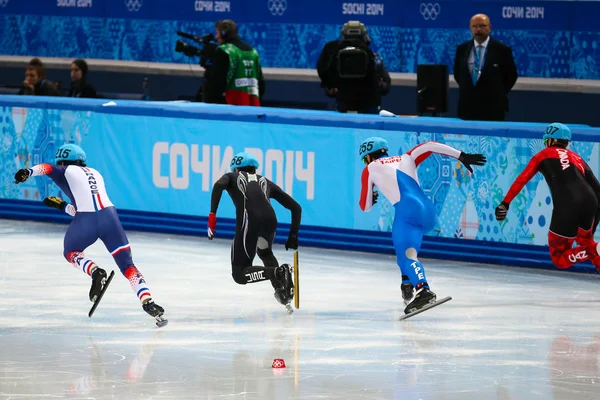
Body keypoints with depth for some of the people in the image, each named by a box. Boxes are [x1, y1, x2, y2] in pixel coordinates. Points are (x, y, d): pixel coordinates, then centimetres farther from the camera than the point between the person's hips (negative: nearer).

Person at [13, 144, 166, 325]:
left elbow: (48, 168, -6)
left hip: (85, 222, -4)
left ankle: (95, 272, -3)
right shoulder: (95, 174, 32)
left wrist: (28, 172, -24)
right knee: (127, 265, 7)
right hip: (109, 217, 4)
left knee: (71, 252, 26)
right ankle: (148, 302, -14)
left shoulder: (66, 171, 17)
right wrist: (62, 206, 42)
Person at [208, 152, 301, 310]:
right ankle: (283, 288, 15)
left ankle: (277, 273, -19)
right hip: (270, 220, 4)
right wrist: (293, 235, 35)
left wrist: (212, 214, -3)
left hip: (248, 221, -4)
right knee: (265, 253, 37)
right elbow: (296, 207, 29)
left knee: (239, 274, 4)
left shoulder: (232, 177, 27)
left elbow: (219, 185, 0)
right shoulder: (265, 182, 34)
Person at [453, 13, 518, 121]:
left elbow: (511, 75, 4)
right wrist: (466, 91, 12)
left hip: (492, 108, -3)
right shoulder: (462, 49, 7)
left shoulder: (502, 50, -4)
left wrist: (498, 94, 2)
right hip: (467, 106, 3)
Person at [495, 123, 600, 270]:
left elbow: (521, 180, 5)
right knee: (585, 240, 35)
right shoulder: (576, 157, 27)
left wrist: (505, 204, 3)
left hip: (566, 206, -5)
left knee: (559, 259, 8)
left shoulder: (543, 156, 18)